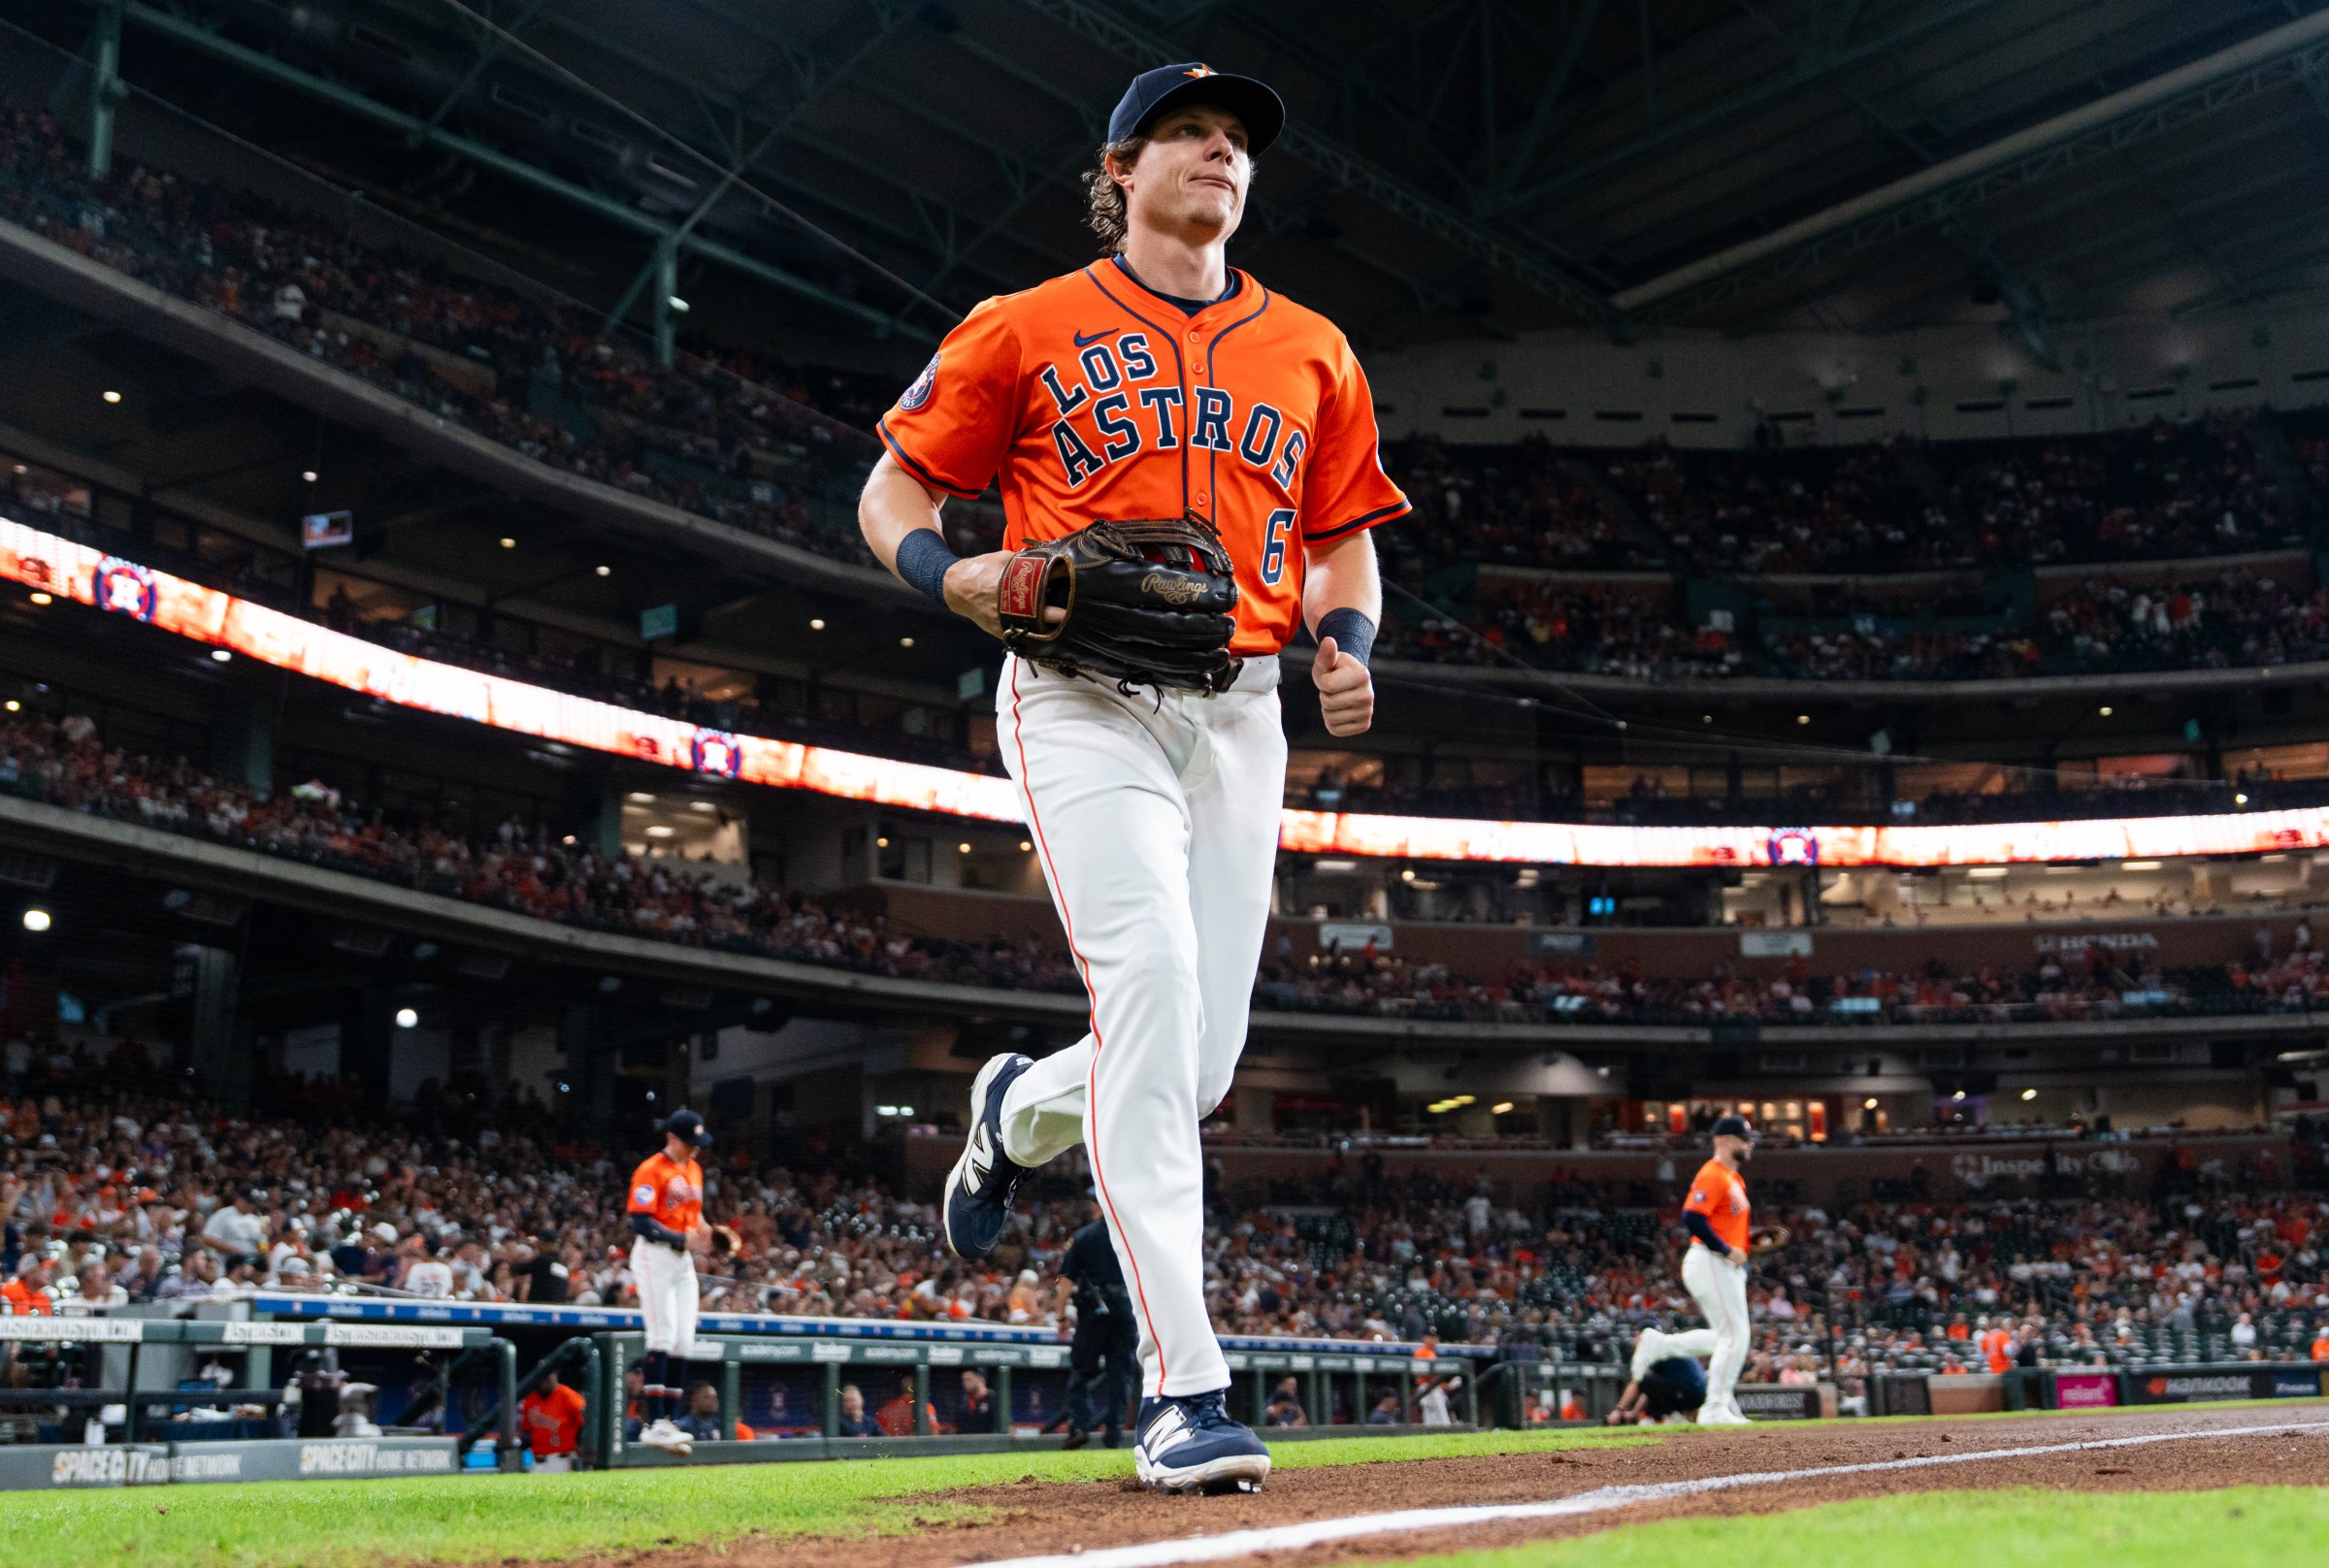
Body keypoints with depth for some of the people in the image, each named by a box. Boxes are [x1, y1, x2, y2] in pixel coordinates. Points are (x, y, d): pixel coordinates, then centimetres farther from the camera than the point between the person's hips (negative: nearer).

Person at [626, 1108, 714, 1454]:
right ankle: (654, 1424, -12)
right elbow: (642, 1222, -16)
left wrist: (702, 1230, 2)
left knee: (684, 1341, 4)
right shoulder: (650, 1170, -10)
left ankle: (666, 1420, 10)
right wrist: (681, 1238, -25)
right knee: (663, 1336, -13)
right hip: (654, 1257, -8)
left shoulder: (694, 1170, 16)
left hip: (683, 1260, 8)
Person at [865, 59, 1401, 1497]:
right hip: (1083, 694, -4)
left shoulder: (1312, 352, 17)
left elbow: (1343, 541, 22)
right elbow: (895, 488, 10)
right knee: (1151, 983, -21)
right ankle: (1184, 1390, -16)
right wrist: (952, 576, -12)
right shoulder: (1031, 329, 7)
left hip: (1241, 713, 4)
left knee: (1203, 1057, 2)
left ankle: (1018, 1114, 38)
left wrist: (1348, 643, 0)